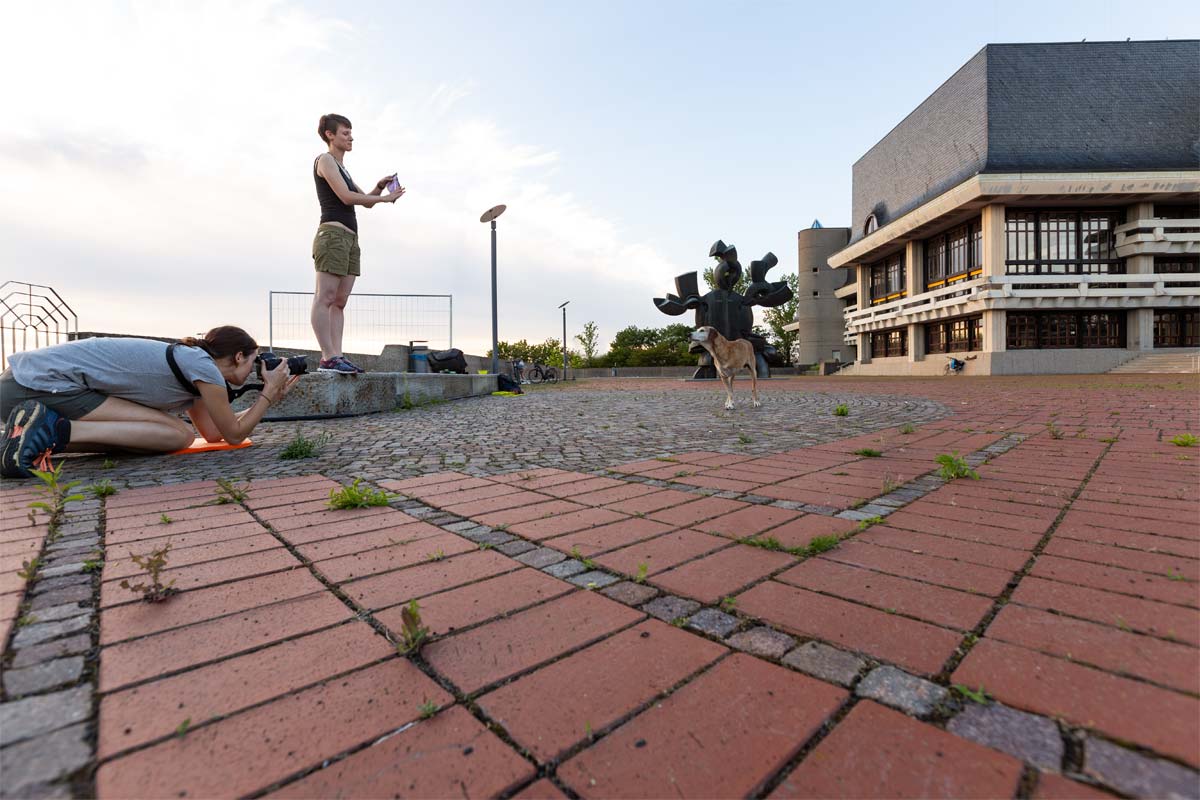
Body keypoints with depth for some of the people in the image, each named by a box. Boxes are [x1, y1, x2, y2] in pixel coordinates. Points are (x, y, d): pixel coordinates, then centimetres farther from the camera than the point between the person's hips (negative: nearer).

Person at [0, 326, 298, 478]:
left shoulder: (190, 362, 15)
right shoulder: (202, 365, -12)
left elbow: (212, 432, 15)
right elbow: (233, 434, -6)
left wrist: (268, 398, 17)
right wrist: (269, 391, 3)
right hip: (43, 384, -9)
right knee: (179, 434, -11)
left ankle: (37, 439, 4)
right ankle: (58, 431, -18)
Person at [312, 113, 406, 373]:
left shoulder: (341, 167, 28)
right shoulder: (325, 160, 2)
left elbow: (365, 201, 26)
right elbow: (346, 196, -11)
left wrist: (380, 186, 8)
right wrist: (385, 198, -6)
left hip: (350, 236, 9)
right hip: (333, 233, -9)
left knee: (340, 301, 1)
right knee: (325, 297, -13)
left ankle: (336, 356, -1)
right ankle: (328, 357, -17)